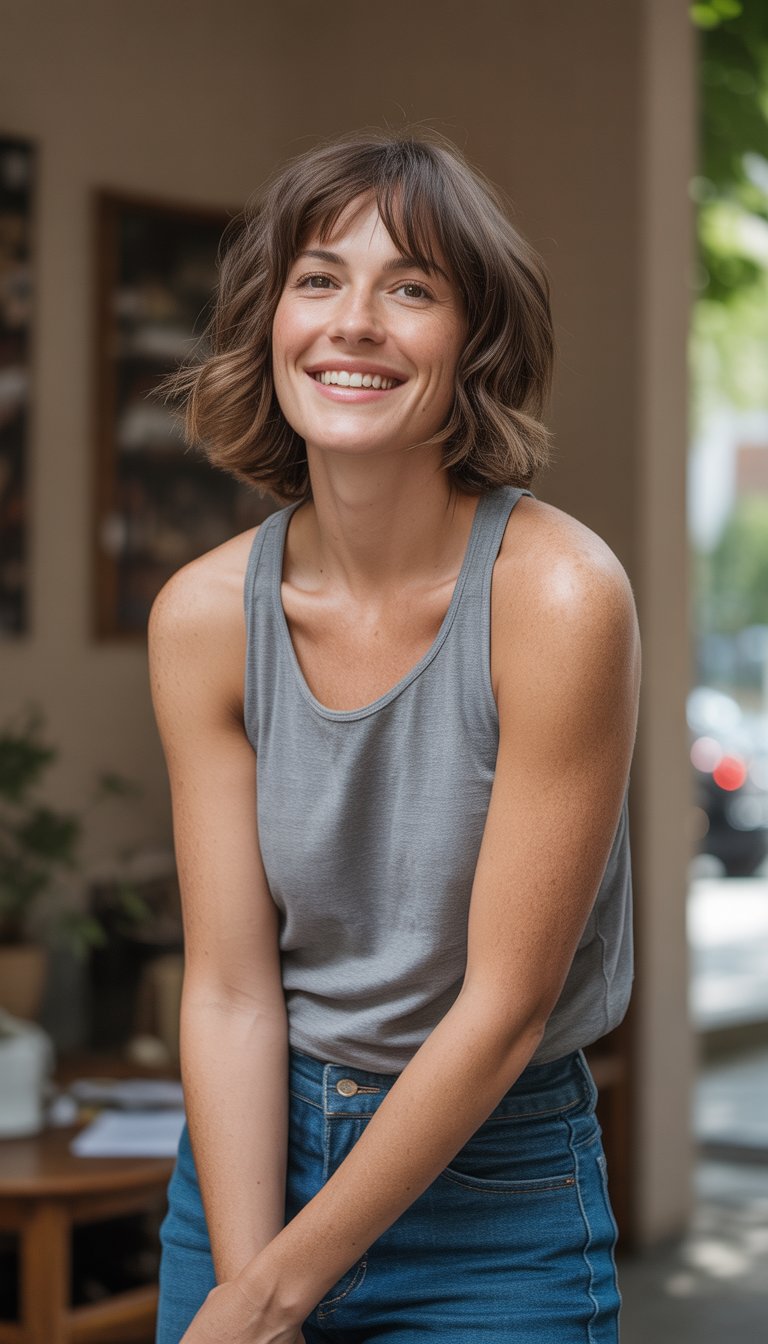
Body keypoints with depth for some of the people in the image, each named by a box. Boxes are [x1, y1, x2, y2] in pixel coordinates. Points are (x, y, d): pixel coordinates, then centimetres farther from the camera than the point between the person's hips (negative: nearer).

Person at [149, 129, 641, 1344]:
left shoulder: (557, 593, -19)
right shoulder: (204, 615, -7)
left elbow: (505, 1005, -18)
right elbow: (231, 989, -7)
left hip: (492, 1197, -3)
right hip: (252, 1153, 3)